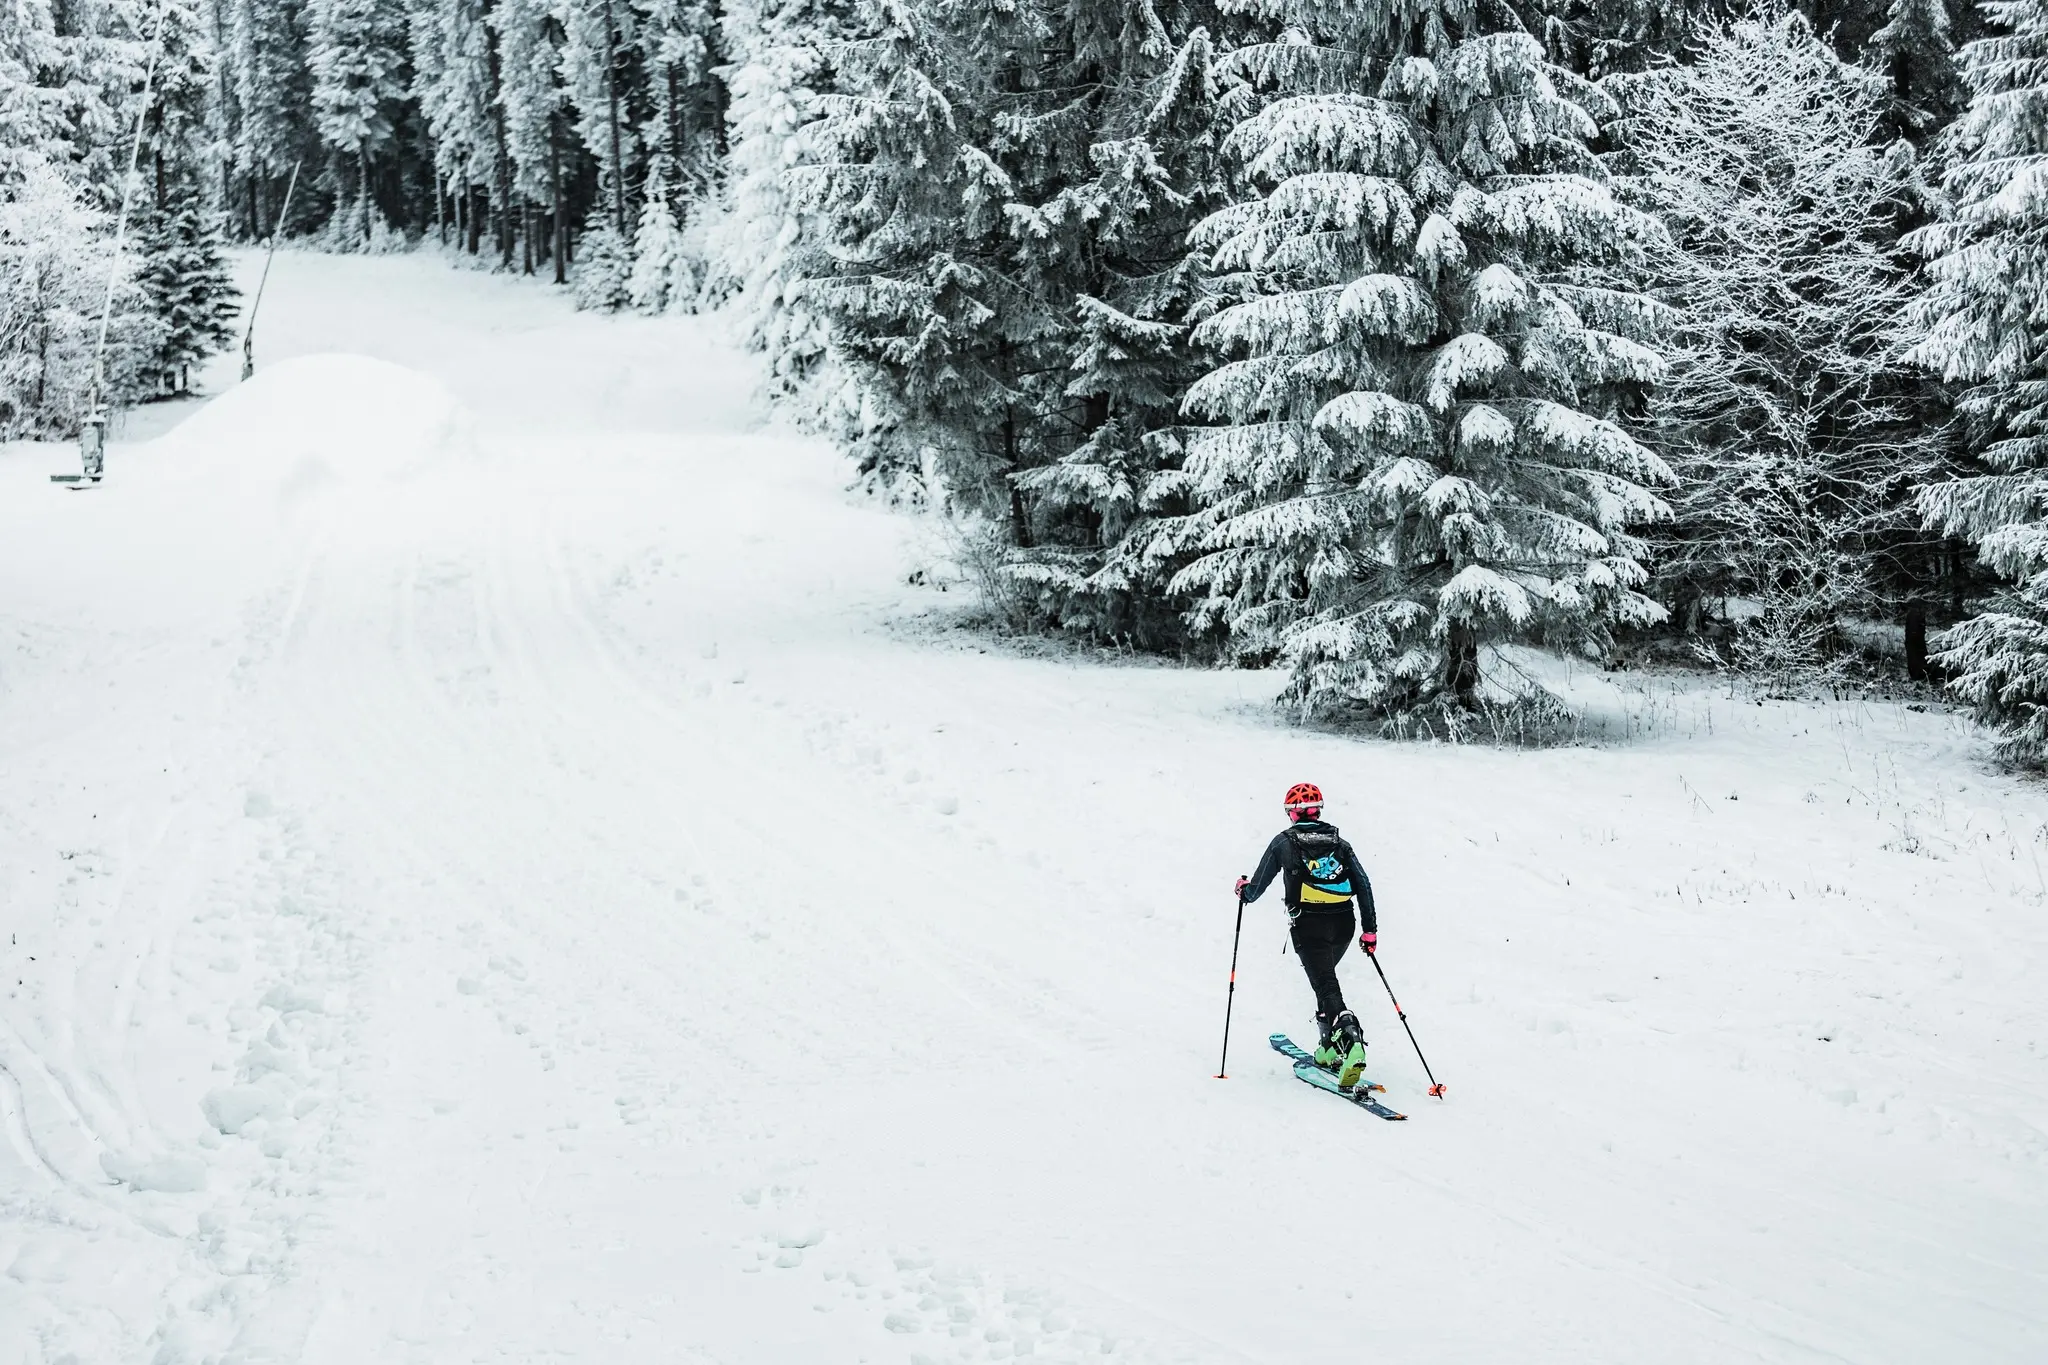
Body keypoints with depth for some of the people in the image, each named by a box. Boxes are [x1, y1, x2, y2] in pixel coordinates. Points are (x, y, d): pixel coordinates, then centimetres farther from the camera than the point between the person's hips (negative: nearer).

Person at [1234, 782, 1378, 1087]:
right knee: (1325, 978, 25)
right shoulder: (1339, 842, 12)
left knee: (1327, 987, -10)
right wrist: (1370, 929, 9)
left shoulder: (1284, 842, 3)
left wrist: (1244, 890, 30)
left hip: (1309, 927, -5)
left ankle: (1351, 1038, -34)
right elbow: (1364, 886, 5)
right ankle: (1329, 1048, 23)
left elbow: (1258, 886, 7)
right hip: (1344, 925, 5)